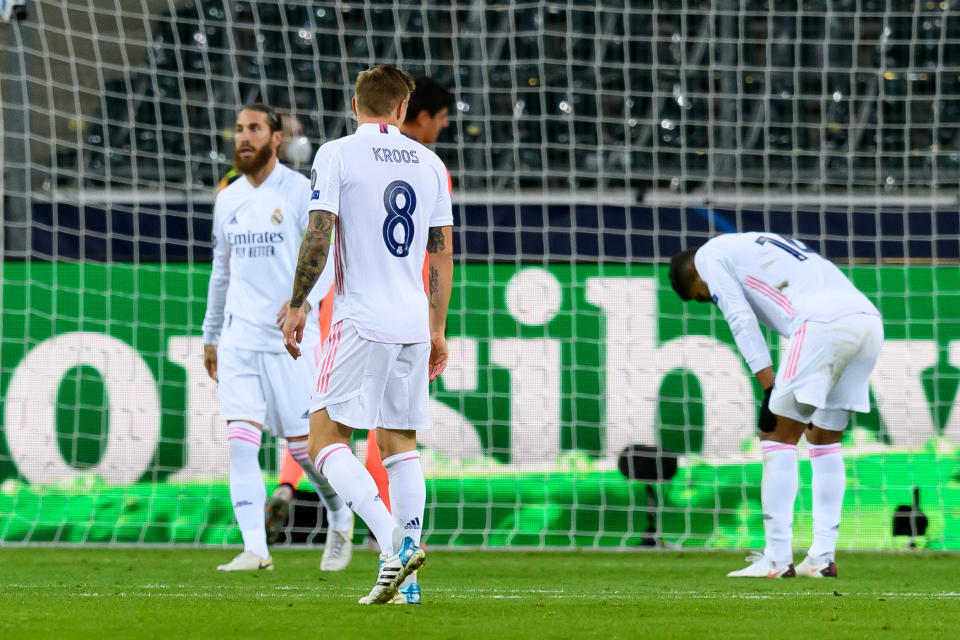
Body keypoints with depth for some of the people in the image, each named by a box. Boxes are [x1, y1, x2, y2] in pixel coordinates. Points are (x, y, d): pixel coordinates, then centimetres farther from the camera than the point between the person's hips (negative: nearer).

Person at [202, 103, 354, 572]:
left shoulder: (300, 192, -5)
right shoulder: (228, 199, 12)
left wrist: (305, 299, -29)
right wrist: (210, 336, 25)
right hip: (240, 337, 4)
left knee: (302, 445, 1)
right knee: (240, 442, -10)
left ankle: (340, 520, 28)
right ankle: (255, 549, -12)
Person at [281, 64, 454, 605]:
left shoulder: (336, 155, -3)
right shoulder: (430, 163, 11)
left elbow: (318, 237, -10)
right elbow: (443, 255, 13)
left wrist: (297, 306, 0)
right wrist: (437, 330, 19)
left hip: (361, 321, -5)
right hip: (414, 323, 5)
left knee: (326, 438, -4)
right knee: (400, 443, 13)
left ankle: (393, 544, -23)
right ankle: (405, 577, 6)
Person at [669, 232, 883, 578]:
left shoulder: (710, 254, 15)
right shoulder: (764, 244, 38)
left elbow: (741, 318, 2)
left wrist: (769, 386, -3)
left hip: (825, 323, -8)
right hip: (870, 320, 8)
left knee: (778, 435, 0)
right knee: (823, 439, 18)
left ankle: (777, 558, -4)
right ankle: (822, 557, 14)